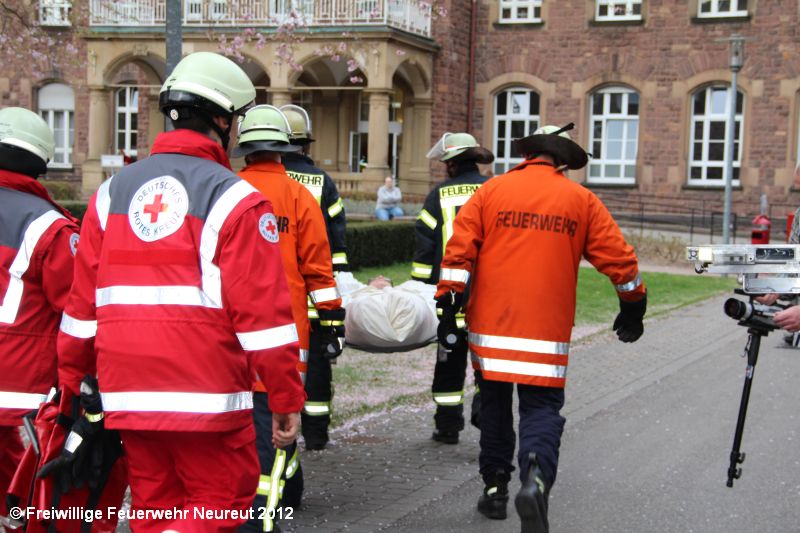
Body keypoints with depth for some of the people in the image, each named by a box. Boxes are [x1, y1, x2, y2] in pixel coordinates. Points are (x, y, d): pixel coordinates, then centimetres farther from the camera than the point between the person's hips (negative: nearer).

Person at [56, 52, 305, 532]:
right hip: (208, 396, -5)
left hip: (128, 396, 6)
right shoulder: (235, 199, -8)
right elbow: (264, 312, -12)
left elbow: (83, 303, 10)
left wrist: (71, 383, 20)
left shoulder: (112, 193, 8)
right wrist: (288, 402, -5)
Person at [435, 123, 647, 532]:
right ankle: (536, 478, -23)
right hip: (546, 330, -1)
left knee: (494, 403, 16)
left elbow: (459, 249, -2)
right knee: (541, 407, 2)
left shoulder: (491, 190, 4)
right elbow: (619, 258, 4)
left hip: (491, 323, 2)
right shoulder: (582, 200, 3)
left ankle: (495, 487, 23)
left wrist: (448, 302, 2)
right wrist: (633, 306, 18)